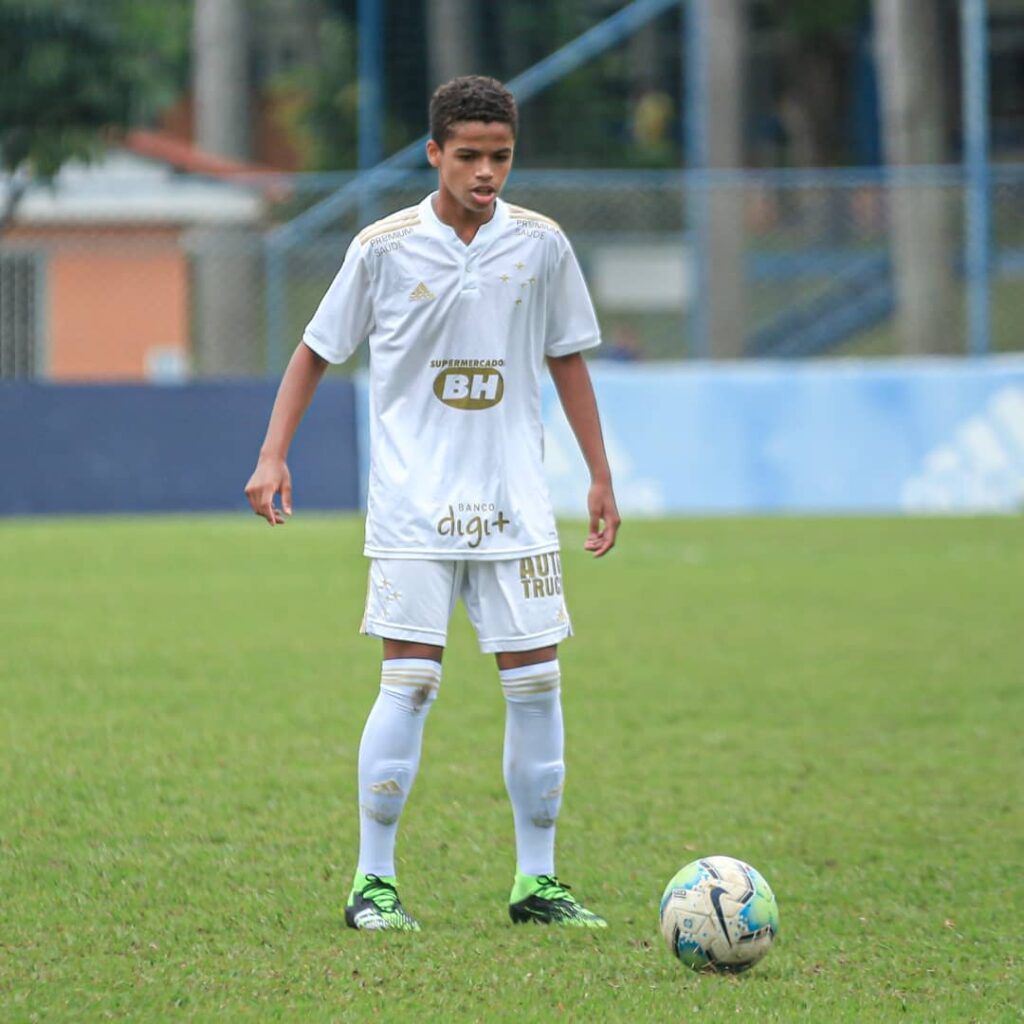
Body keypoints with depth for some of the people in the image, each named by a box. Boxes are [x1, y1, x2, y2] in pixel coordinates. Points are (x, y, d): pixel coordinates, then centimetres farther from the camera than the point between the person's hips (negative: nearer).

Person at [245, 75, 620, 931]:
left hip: (514, 503, 3)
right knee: (411, 682, -9)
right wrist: (274, 456, -3)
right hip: (414, 501, -3)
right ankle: (373, 880, -2)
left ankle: (537, 879, 10)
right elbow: (317, 351, 6)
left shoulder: (540, 244, 3)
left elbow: (567, 360, 14)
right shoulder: (385, 248, -4)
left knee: (536, 682, 1)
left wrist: (600, 478, 14)